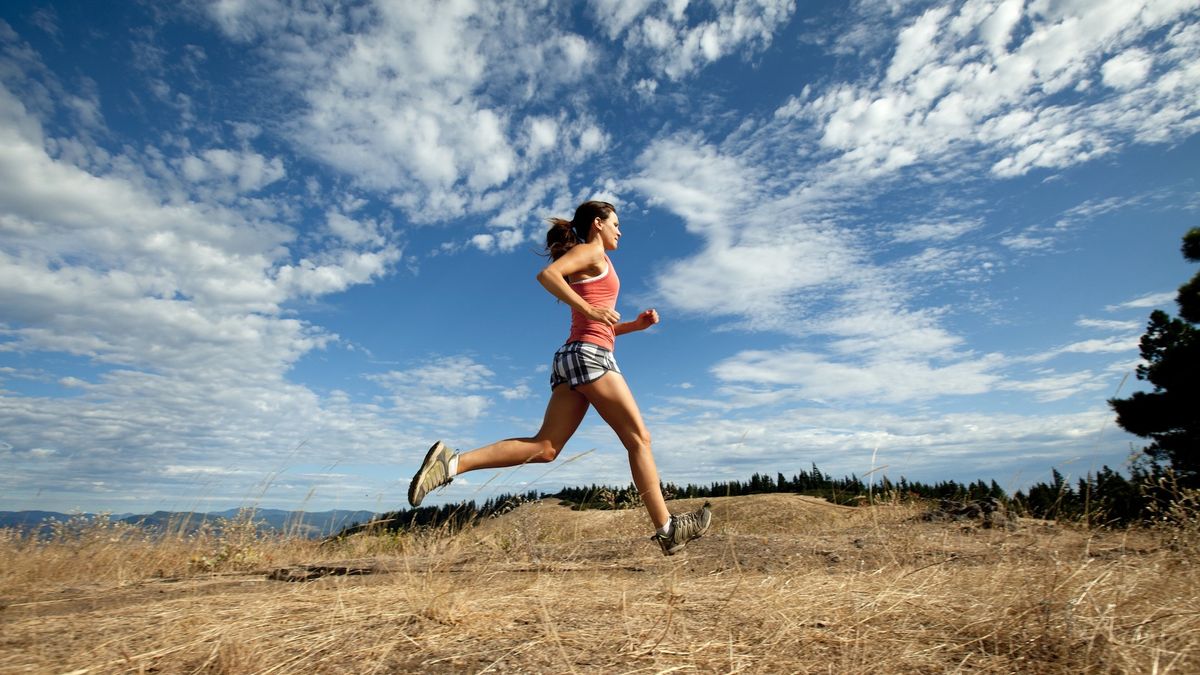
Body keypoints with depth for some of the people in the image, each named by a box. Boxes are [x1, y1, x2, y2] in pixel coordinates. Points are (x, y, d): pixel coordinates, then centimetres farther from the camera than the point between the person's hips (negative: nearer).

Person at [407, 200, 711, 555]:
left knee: (545, 447, -3)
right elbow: (546, 274, -16)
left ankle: (452, 462, -11)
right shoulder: (591, 251, 3)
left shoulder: (591, 266, 30)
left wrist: (636, 324, 18)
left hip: (574, 355, 9)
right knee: (639, 439, -2)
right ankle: (666, 528, 4)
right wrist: (588, 309, -19)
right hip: (590, 355, -9)